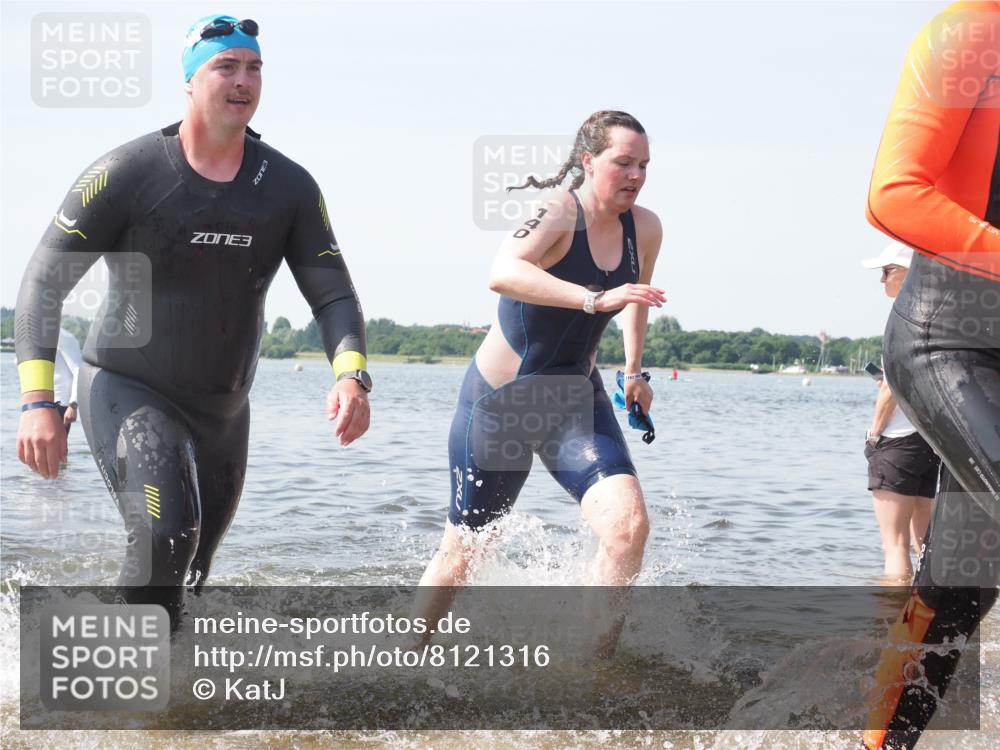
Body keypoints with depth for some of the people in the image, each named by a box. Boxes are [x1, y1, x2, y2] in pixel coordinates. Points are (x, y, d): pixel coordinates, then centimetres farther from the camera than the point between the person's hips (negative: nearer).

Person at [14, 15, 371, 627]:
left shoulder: (289, 187, -3)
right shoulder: (128, 173, -13)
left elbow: (333, 293, -5)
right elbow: (46, 282, -11)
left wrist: (351, 375, -27)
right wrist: (38, 402, -23)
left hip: (223, 411, 5)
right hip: (127, 392, -5)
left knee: (191, 575, 15)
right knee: (166, 536, -28)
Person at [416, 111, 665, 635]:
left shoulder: (644, 229, -3)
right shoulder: (558, 213, -21)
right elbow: (502, 273, -42)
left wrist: (633, 370, 26)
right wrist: (595, 299, -50)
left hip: (575, 402, 5)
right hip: (499, 400, -4)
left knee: (628, 523, -21)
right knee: (460, 555, 9)